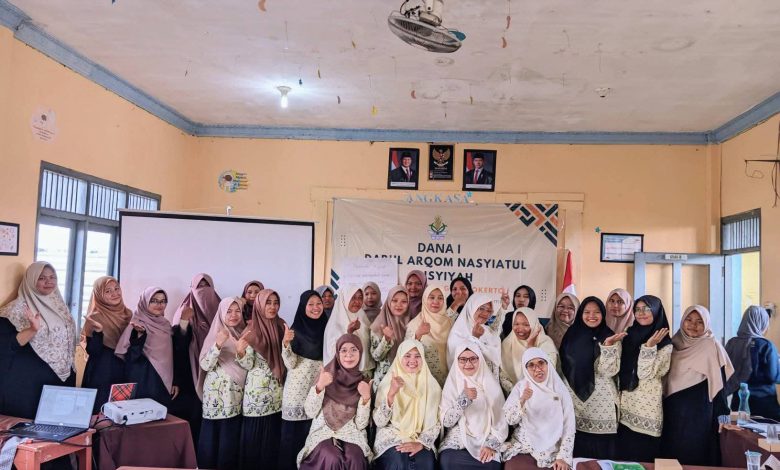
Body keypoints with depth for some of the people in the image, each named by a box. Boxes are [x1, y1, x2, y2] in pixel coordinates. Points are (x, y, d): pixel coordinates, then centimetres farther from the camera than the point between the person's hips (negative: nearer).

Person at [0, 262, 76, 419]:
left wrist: (70, 375, 17)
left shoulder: (59, 306, 9)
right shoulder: (18, 309, -10)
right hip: (27, 384, -6)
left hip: (60, 380, 6)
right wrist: (33, 330, -29)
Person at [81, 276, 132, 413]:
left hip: (124, 373, 5)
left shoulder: (128, 314, 5)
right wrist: (98, 331, -28)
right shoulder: (95, 317, -9)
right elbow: (92, 351, -14)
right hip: (101, 376, -5)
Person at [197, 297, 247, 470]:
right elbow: (205, 365, -14)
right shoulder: (215, 334, -5)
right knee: (213, 439, -4)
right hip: (217, 396, -4)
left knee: (232, 440, 5)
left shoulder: (243, 334, 8)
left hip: (237, 395, 5)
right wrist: (218, 345, -28)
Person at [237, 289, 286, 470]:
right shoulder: (252, 330, -8)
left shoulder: (281, 327, 5)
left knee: (274, 433, 9)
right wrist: (240, 351, -29)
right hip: (257, 389, -4)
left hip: (277, 388, 4)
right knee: (256, 434, 0)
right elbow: (248, 364, -9)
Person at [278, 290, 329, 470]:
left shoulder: (326, 328, 5)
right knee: (293, 432, -1)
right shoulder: (295, 330, -7)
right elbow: (290, 364, -12)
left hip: (319, 386, 4)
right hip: (298, 386, -4)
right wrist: (286, 344, -27)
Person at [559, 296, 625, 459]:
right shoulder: (572, 335, 6)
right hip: (574, 400, 3)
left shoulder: (610, 338, -3)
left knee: (600, 449, 3)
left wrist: (608, 346, -25)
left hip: (600, 402, -3)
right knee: (576, 451, 6)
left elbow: (609, 371, -13)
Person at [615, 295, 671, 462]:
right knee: (623, 457, 8)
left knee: (642, 459, 3)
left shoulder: (665, 345, -6)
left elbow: (644, 374, -15)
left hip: (647, 410, -4)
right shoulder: (630, 335, 9)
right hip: (625, 408, 4)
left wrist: (649, 347, -22)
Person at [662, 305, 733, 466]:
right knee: (671, 452, 10)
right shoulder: (675, 343, 7)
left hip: (698, 411, -5)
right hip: (673, 409, 5)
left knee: (694, 455, 1)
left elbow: (718, 382, -10)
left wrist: (719, 414, -14)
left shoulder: (711, 346, -8)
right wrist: (666, 404, 11)